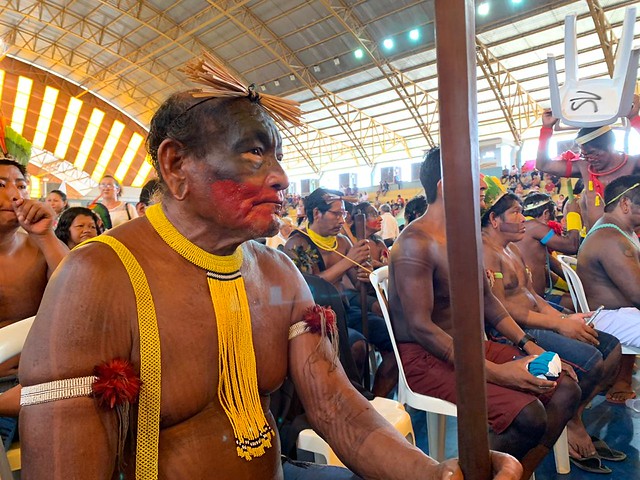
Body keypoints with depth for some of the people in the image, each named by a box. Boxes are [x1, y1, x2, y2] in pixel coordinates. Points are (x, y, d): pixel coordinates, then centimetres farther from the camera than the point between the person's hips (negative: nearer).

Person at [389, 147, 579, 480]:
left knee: (565, 389, 3)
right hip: (427, 357, -9)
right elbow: (421, 327, -25)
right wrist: (493, 371, -26)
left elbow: (486, 299, 17)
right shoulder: (416, 243, -20)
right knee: (529, 416, -23)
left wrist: (525, 343, 5)